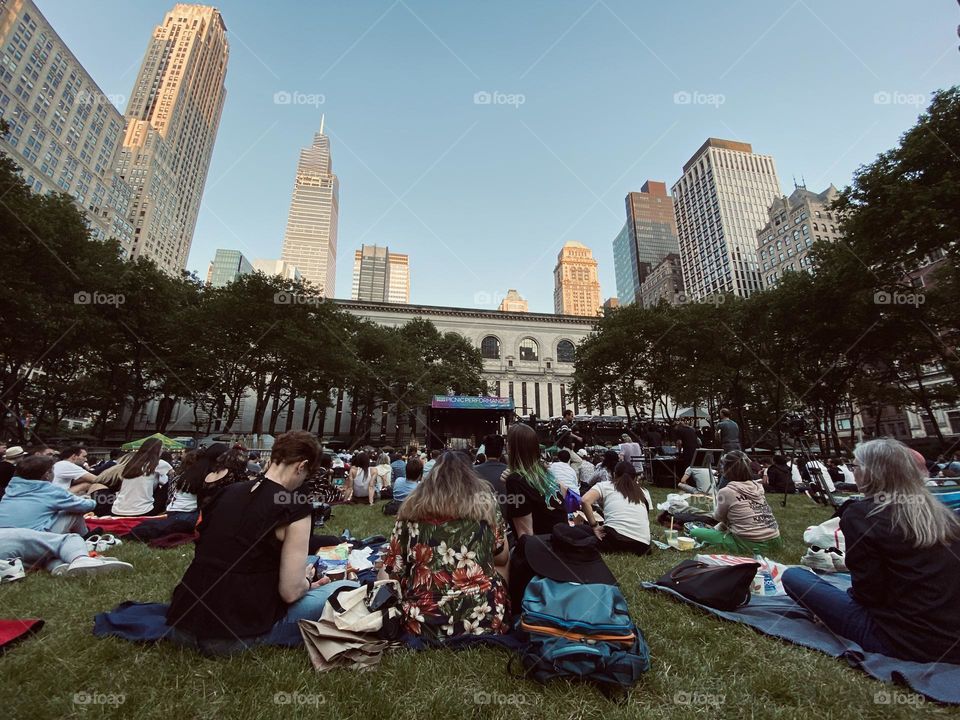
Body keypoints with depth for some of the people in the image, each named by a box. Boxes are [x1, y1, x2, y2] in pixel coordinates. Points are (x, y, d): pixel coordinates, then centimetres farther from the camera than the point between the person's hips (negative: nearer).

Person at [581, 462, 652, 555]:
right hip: (642, 545, 4)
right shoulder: (644, 491, 20)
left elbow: (585, 501, -6)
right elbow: (647, 518, 19)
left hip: (615, 537, -4)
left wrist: (595, 526, 1)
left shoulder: (605, 485, 10)